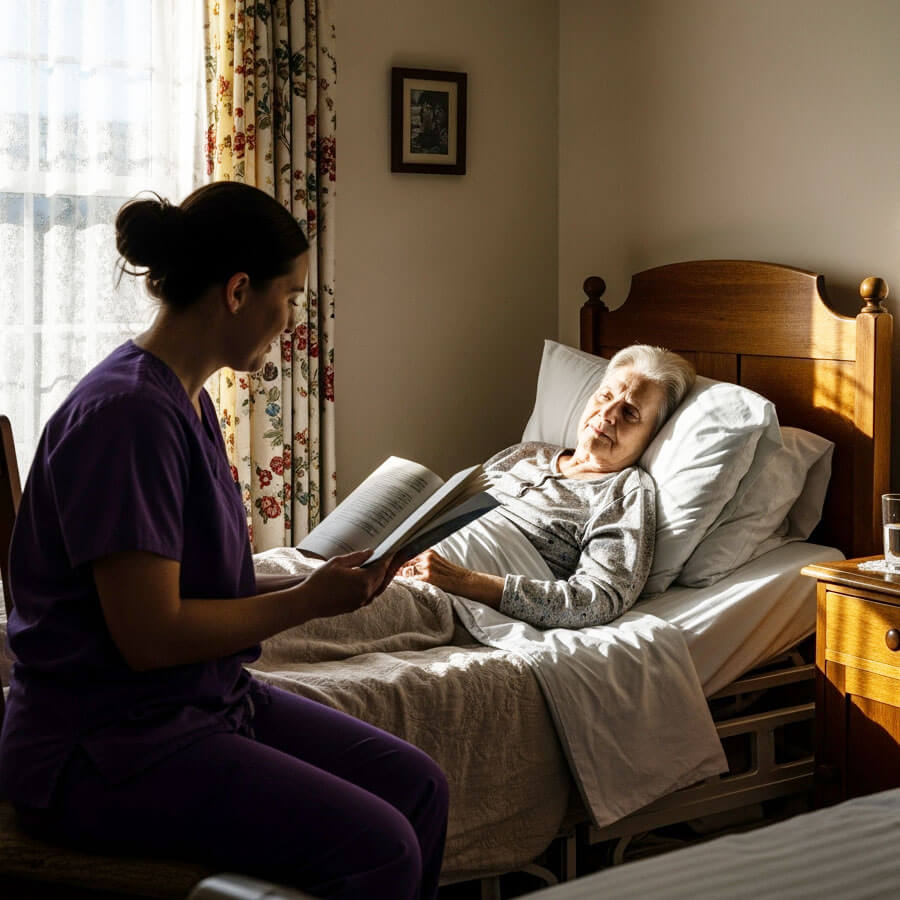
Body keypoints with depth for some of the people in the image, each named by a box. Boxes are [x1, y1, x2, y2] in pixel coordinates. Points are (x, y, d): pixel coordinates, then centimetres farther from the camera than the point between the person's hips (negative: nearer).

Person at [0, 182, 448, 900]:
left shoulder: (189, 402, 11)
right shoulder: (126, 412, -21)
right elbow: (149, 636, -24)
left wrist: (319, 585, 1)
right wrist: (308, 601, -14)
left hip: (212, 699, 10)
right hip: (105, 745, -10)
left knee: (417, 785, 4)